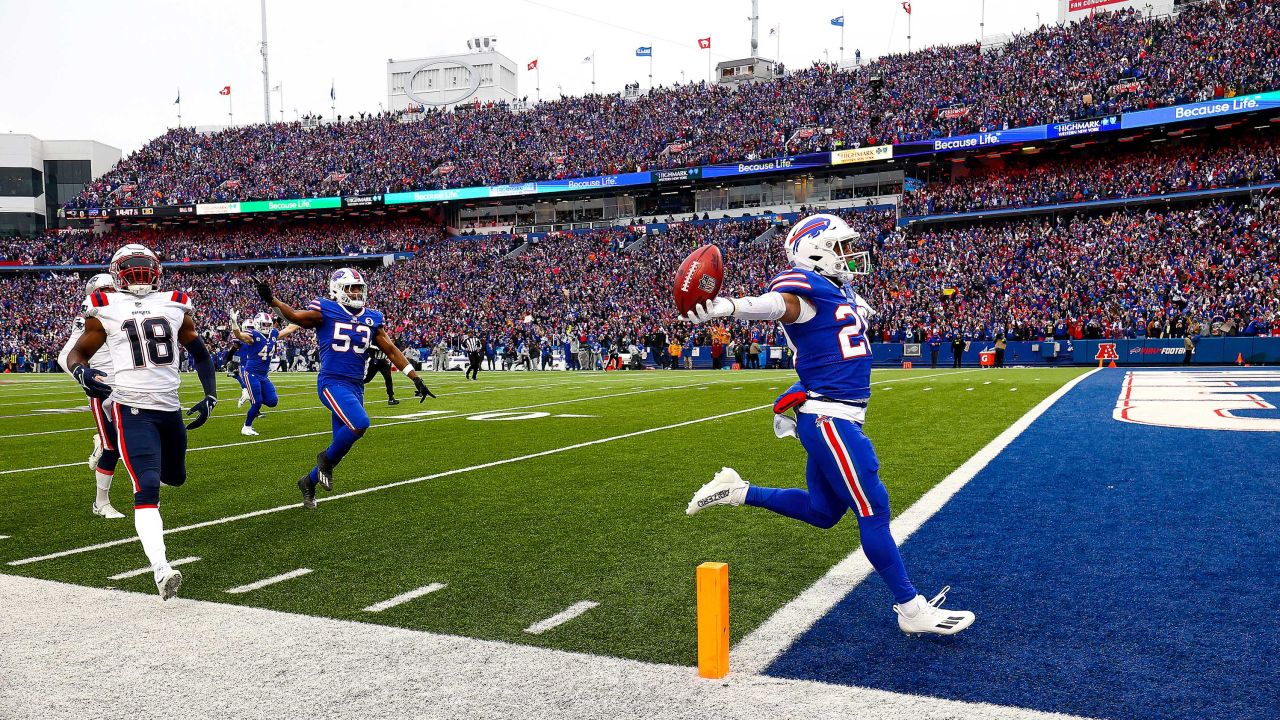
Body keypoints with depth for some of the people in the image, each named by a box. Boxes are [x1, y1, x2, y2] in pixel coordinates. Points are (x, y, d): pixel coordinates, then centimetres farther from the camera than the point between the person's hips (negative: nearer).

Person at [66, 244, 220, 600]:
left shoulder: (175, 305, 10)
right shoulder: (105, 309, 3)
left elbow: (200, 352, 17)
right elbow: (76, 353, 9)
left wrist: (210, 397, 8)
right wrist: (83, 373, -15)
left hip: (171, 407, 4)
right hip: (133, 408, -4)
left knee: (175, 478, 21)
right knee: (147, 490, -17)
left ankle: (141, 462, 56)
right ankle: (161, 569, -22)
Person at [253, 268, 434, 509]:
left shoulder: (371, 319, 11)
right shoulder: (325, 311, -2)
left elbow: (392, 351, 14)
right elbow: (295, 317, -15)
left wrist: (416, 379, 11)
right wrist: (271, 300, -33)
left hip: (356, 387, 6)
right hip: (332, 383, -6)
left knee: (343, 443, 8)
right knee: (359, 423, -27)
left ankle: (309, 482, 30)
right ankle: (327, 460, 0)